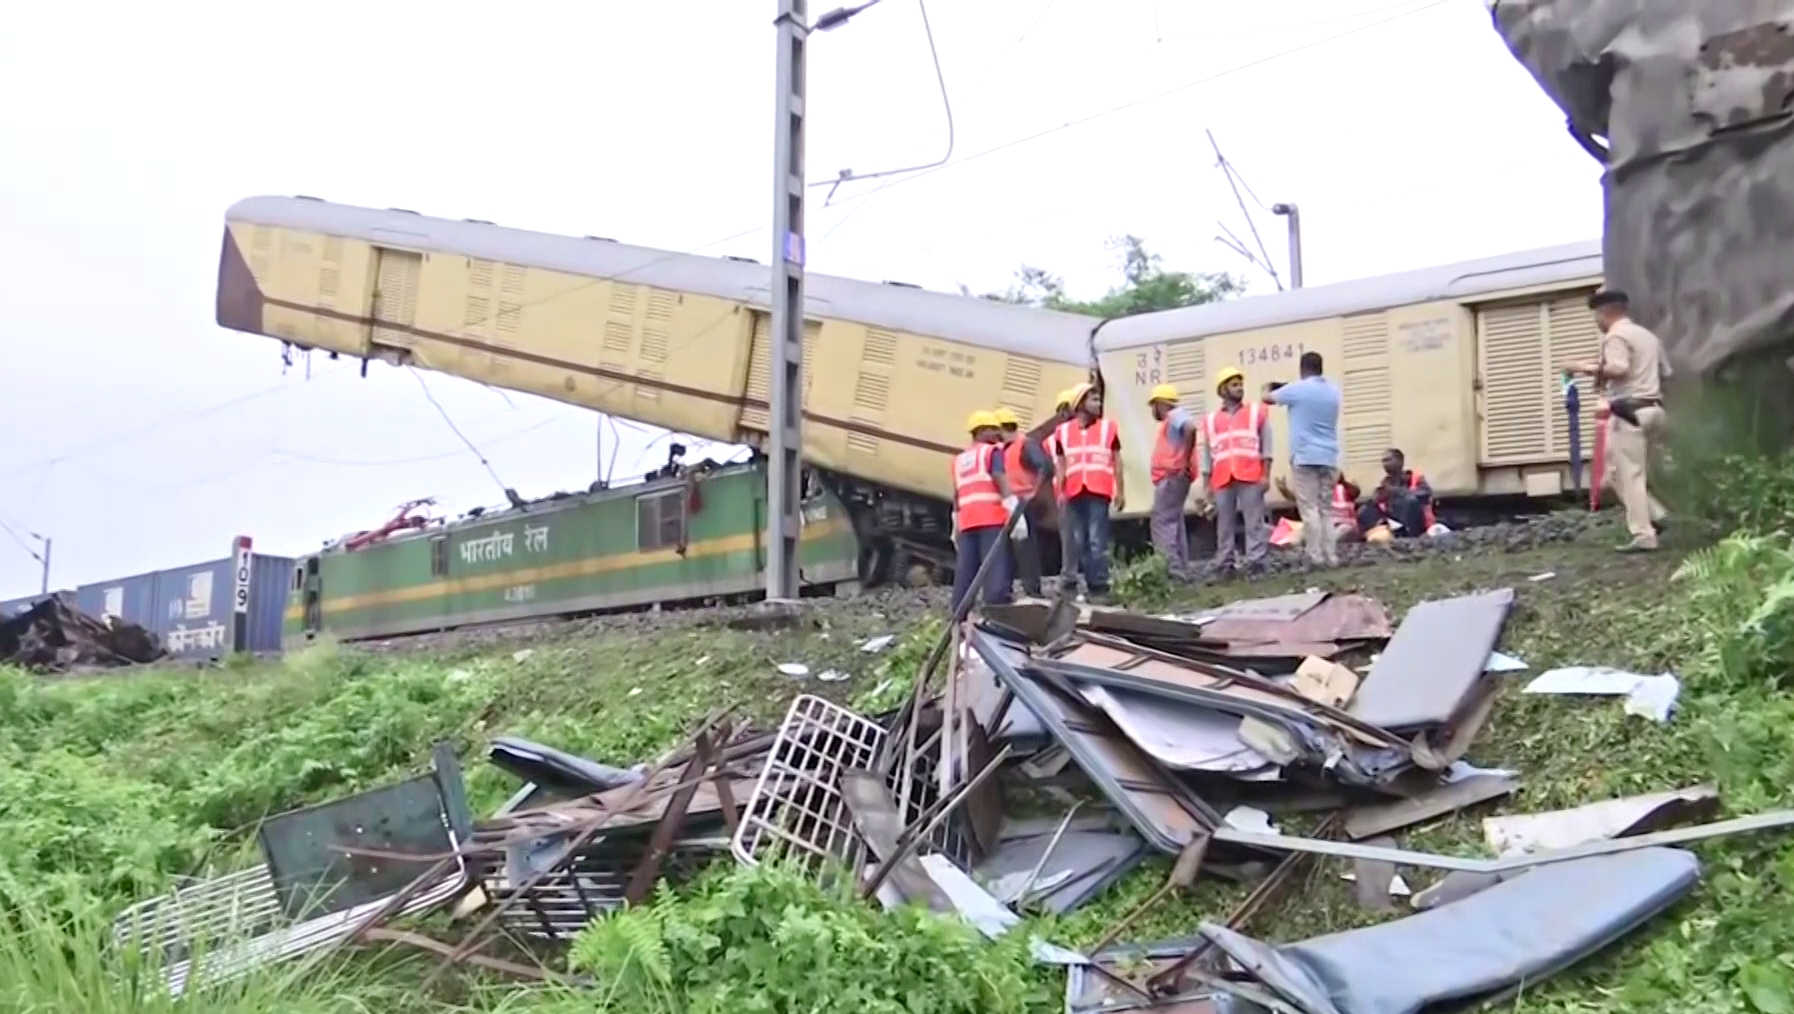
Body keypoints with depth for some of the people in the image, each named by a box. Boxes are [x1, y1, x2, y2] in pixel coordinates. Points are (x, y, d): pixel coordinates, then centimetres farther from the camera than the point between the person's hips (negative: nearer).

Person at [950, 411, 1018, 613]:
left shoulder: (959, 459, 23)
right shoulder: (992, 451, 3)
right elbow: (1001, 481, -10)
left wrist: (956, 526, 25)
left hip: (967, 522, 6)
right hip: (992, 519, -6)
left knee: (965, 572, 4)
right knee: (996, 568, -11)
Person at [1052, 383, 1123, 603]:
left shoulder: (1108, 427, 8)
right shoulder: (1063, 431, 11)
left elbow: (1117, 461, 9)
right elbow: (1061, 465, 14)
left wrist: (1120, 490, 3)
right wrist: (1060, 492, 6)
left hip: (1099, 492, -3)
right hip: (1074, 493, 3)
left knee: (1097, 541, -9)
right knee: (1078, 542, 5)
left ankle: (1100, 587, -7)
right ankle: (1090, 585, 12)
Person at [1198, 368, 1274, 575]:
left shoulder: (1257, 412, 11)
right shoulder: (1210, 420, 14)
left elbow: (1266, 446, 7)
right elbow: (1207, 455, 15)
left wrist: (1266, 475, -3)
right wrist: (1206, 484, 9)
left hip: (1251, 477, -2)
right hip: (1222, 480, 2)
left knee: (1254, 522, -5)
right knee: (1224, 525, 2)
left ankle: (1255, 563, -7)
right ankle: (1224, 566, 3)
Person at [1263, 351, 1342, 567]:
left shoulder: (1297, 389, -5)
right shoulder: (1333, 390, 11)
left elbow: (1268, 398, 9)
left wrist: (1268, 388, 32)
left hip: (1304, 457, -5)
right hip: (1329, 457, 5)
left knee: (1309, 509, -6)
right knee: (1325, 510, 8)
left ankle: (1316, 558, -11)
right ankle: (1331, 557, 2)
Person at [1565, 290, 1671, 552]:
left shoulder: (1616, 335, -8)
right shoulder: (1648, 335, 20)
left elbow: (1617, 369, -23)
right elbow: (1665, 372, 22)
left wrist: (1584, 368, -15)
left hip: (1630, 412, -9)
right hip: (1652, 409, 9)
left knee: (1628, 475, -7)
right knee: (1634, 472, 17)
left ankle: (1643, 535, -8)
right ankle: (1653, 516, 7)